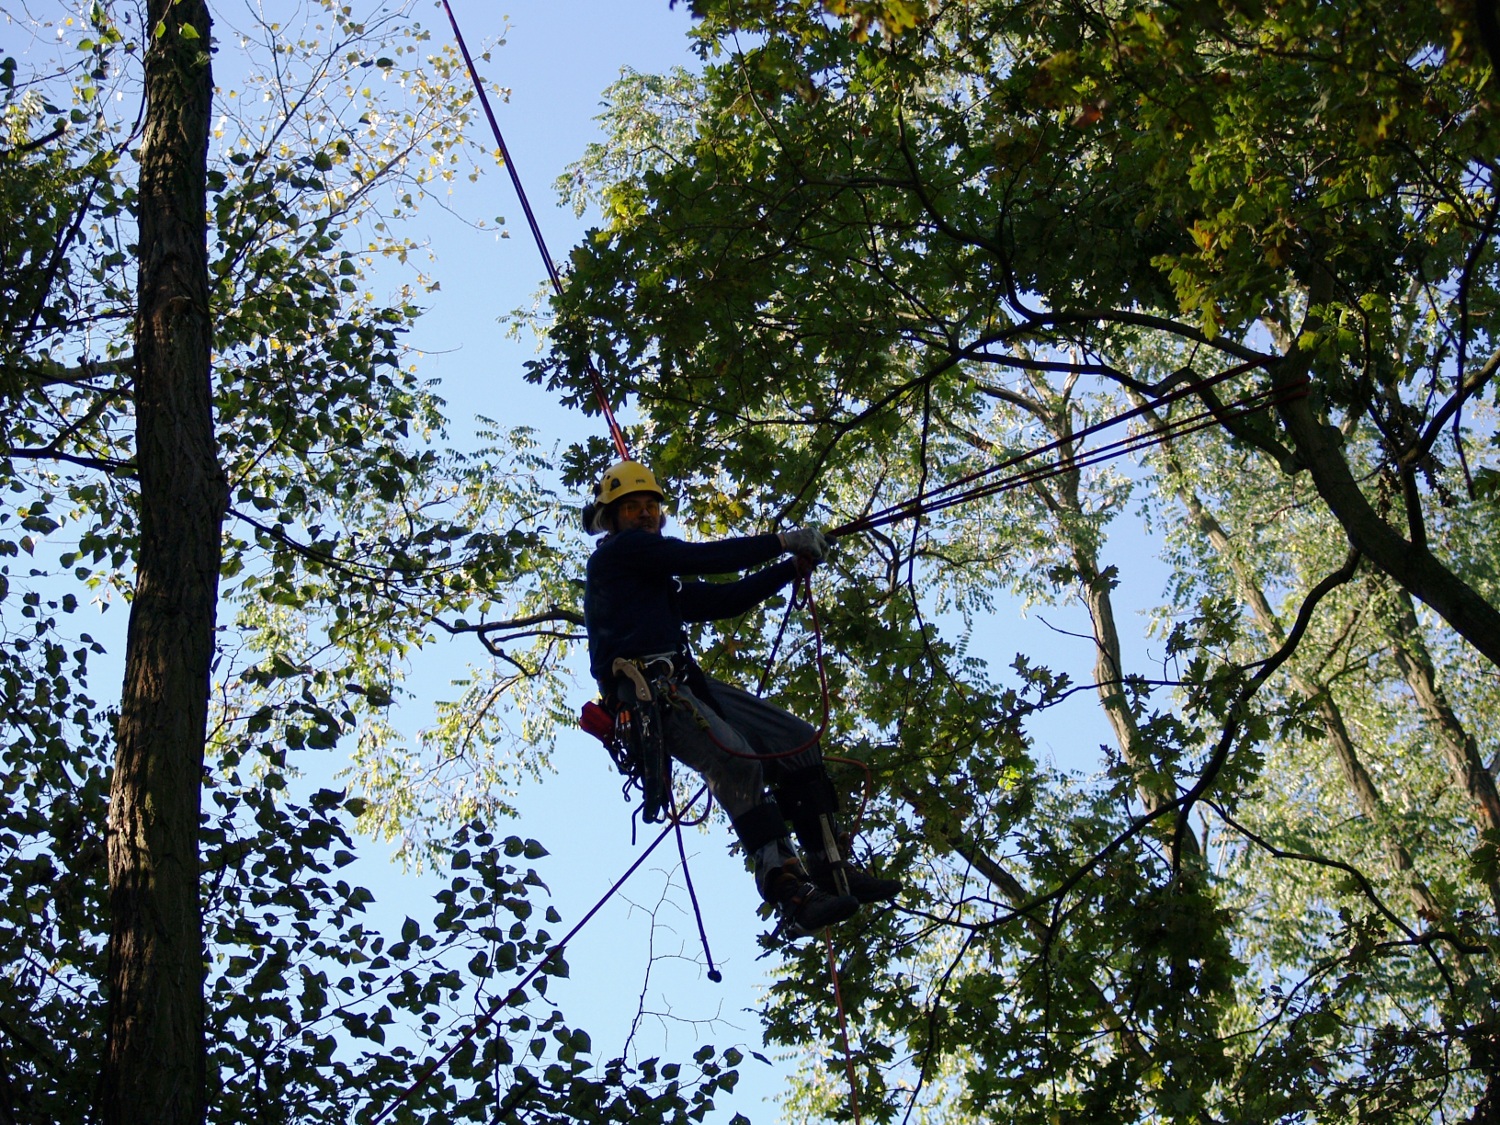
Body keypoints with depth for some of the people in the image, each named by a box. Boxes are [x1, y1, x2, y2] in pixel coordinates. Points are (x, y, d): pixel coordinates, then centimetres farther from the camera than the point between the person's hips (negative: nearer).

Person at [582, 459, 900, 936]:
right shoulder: (617, 551, 7)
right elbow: (700, 558, -1)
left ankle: (830, 871, -4)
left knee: (798, 740, 0)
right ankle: (791, 894, -40)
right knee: (735, 758, -30)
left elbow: (723, 600, 27)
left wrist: (792, 567, 19)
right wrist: (781, 543, 3)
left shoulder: (664, 583, 33)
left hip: (685, 682, 9)